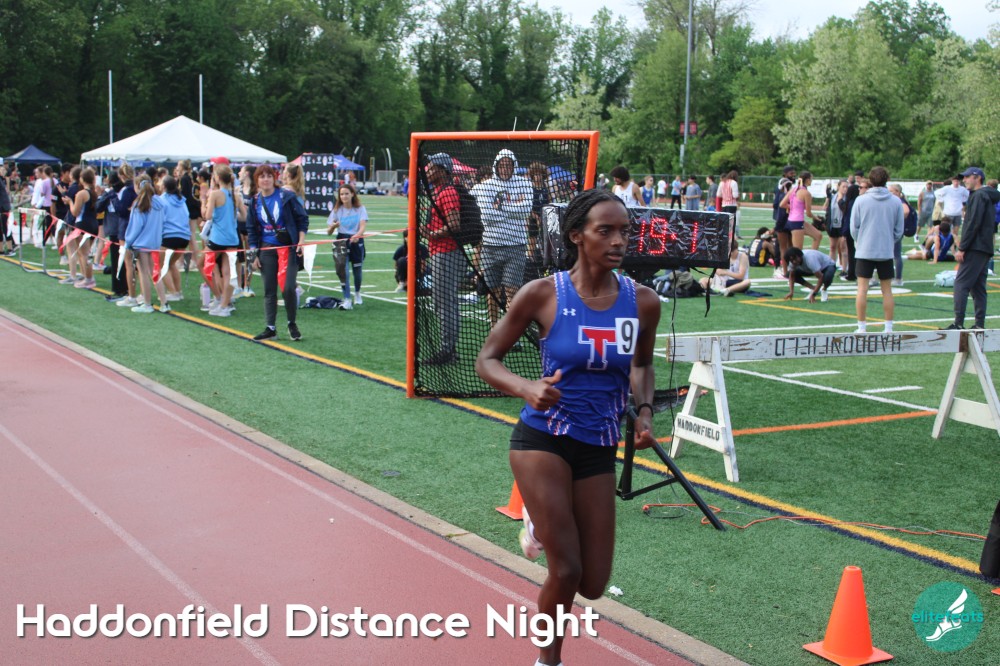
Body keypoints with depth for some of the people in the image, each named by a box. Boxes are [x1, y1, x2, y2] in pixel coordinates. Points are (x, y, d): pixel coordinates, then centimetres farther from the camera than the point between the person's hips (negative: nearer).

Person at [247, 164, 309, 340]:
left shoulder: (286, 196, -4)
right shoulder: (255, 202, 6)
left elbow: (302, 218, 0)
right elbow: (251, 230, 11)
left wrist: (301, 241, -8)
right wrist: (253, 255, 7)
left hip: (289, 248, -3)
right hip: (267, 249, 3)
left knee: (288, 288, -11)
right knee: (269, 290, 6)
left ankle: (292, 324, 8)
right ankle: (270, 328, 15)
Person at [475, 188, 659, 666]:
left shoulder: (643, 302, -4)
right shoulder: (542, 294, -13)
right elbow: (487, 360, -5)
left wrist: (644, 412, -3)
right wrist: (526, 388, -25)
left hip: (599, 449, 4)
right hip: (543, 438, -4)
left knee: (592, 586, 9)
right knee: (566, 572, -7)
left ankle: (542, 523, 40)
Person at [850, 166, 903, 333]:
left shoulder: (861, 200, -6)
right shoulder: (896, 202, -1)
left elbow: (854, 227, -1)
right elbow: (899, 230, 4)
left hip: (864, 251, -2)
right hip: (886, 252, 2)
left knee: (862, 289, 3)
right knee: (887, 290, 9)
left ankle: (862, 327, 4)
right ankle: (888, 327, 12)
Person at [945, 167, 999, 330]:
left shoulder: (978, 195, -9)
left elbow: (973, 224, -17)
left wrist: (962, 248, -17)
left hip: (975, 249, -10)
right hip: (986, 249, 10)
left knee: (961, 284, -11)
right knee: (978, 287, 10)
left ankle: (958, 323, -16)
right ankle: (980, 324, 9)